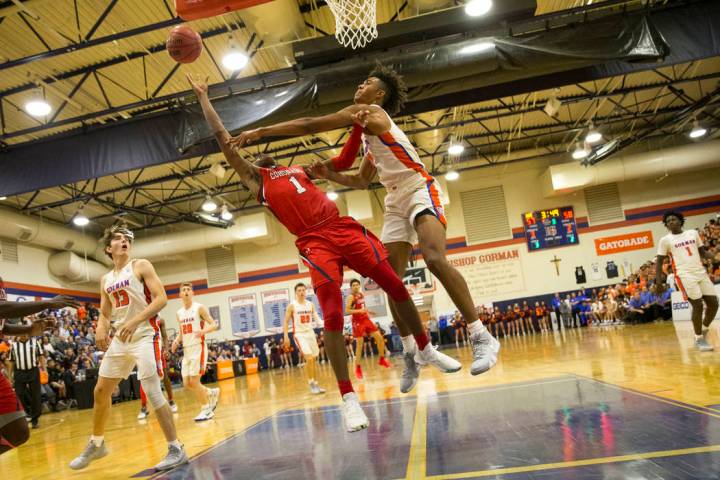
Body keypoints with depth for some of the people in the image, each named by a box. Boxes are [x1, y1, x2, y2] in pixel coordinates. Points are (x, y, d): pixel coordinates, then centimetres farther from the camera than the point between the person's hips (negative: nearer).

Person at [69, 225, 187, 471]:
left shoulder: (141, 266, -4)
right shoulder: (105, 280, 15)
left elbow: (161, 298, -13)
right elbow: (105, 314, 20)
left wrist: (135, 321, -24)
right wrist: (101, 330, -4)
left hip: (144, 335, -7)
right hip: (120, 338, 7)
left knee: (152, 392, -13)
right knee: (101, 390, 12)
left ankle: (176, 449, -6)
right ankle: (96, 444, 33)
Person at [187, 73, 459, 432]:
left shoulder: (300, 169, 29)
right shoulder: (254, 178, 18)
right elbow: (222, 138, 15)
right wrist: (203, 97, 20)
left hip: (344, 228, 4)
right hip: (314, 242, -4)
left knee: (396, 286, 0)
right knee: (333, 316, -15)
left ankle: (425, 351, 18)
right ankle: (348, 397, -7)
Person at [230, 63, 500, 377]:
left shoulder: (367, 112, -6)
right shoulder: (369, 138, 21)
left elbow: (308, 126, -10)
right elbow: (361, 181, 29)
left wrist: (259, 132, -5)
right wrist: (329, 174, 14)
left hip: (420, 191, -9)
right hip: (396, 202, 10)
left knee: (435, 260, -29)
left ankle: (482, 337, -22)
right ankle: (410, 352, 8)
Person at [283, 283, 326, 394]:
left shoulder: (310, 304, 5)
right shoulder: (292, 306, -7)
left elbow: (316, 318, 8)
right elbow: (286, 322, -5)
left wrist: (321, 323, -13)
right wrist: (285, 336, -13)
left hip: (310, 333, 5)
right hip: (299, 334, -5)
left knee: (313, 360, 9)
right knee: (309, 359, -17)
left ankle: (315, 384, 18)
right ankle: (311, 384, -6)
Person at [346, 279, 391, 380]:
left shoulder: (362, 294, 11)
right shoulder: (351, 297, -12)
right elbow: (347, 311, -22)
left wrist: (367, 312, 14)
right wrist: (360, 311, -30)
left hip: (366, 319, 7)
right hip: (358, 321, -7)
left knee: (379, 337, 1)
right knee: (359, 344, -8)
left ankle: (382, 359, 16)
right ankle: (358, 368, 2)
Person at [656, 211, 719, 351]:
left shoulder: (693, 233, 12)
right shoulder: (665, 240, 1)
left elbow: (703, 252, 18)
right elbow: (659, 262, 1)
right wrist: (659, 282, -8)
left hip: (701, 272, 5)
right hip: (684, 275, -5)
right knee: (697, 305, -9)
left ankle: (704, 330, 27)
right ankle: (699, 339, 5)